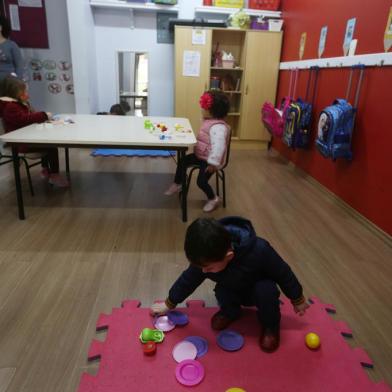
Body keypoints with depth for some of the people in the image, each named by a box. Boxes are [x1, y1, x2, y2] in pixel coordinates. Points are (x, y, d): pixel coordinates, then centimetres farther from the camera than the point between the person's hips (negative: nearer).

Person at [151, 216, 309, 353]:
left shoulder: (258, 251, -40)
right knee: (221, 292, -28)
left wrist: (297, 299, -7)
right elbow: (188, 279, -10)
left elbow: (283, 273, -22)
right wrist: (169, 304, 0)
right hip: (233, 291, 2)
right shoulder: (206, 258, -29)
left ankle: (270, 324, -4)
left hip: (260, 289, -2)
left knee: (266, 290, -33)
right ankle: (230, 311, 6)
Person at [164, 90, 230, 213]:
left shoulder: (218, 127, -29)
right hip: (200, 155, 10)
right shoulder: (208, 121, 5)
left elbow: (218, 146, -37)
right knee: (183, 161, 13)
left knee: (201, 181, -15)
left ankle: (213, 199, 11)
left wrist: (213, 163, -39)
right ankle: (177, 184, 33)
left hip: (208, 160, -10)